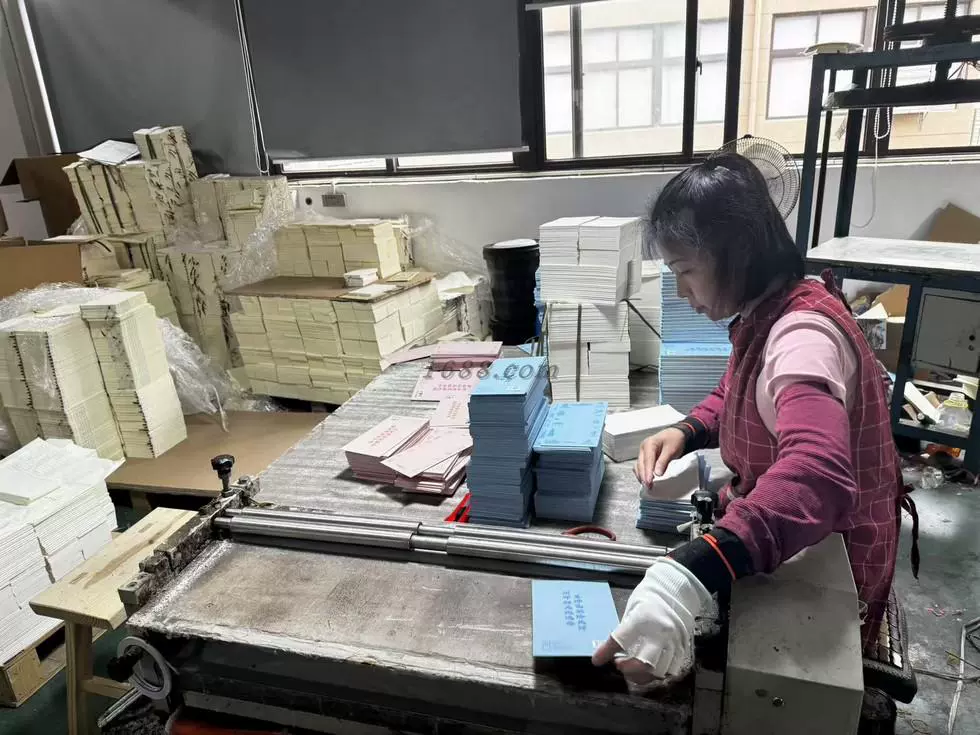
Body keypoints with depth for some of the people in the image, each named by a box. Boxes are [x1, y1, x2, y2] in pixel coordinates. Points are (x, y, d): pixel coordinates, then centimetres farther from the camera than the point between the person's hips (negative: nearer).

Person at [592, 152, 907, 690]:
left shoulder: (803, 334, -31)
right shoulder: (765, 314, -2)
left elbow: (817, 477, -49)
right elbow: (741, 396, 15)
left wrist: (686, 578, -61)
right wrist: (687, 432, -6)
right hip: (782, 542, 8)